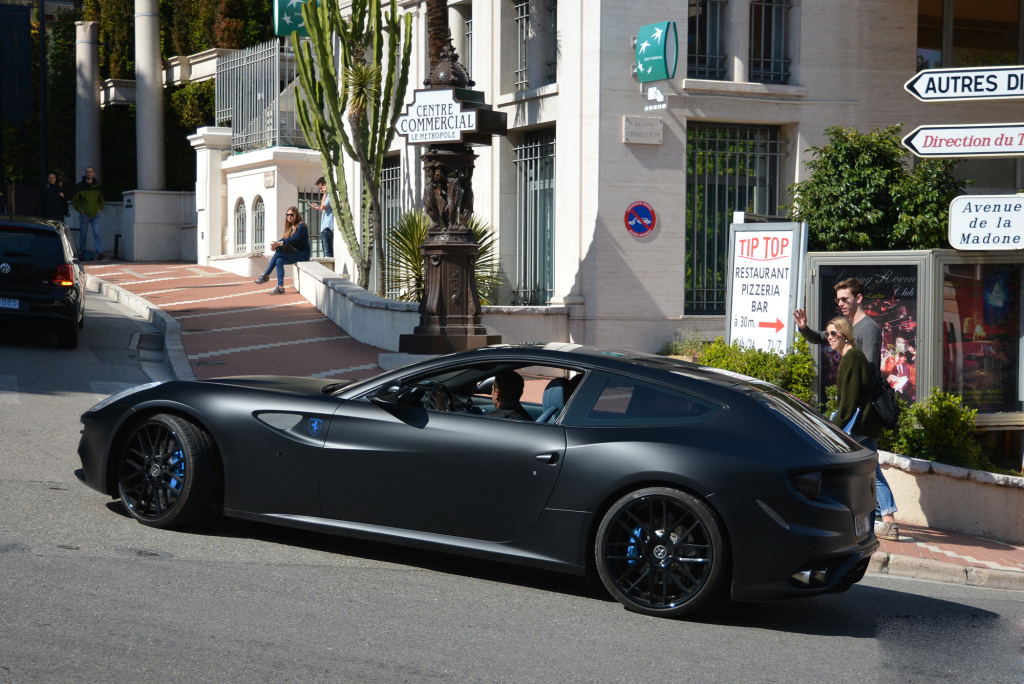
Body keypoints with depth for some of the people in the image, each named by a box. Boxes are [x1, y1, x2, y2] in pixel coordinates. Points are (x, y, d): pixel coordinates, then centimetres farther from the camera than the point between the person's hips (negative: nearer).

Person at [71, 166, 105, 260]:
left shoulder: (97, 187, 9)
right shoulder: (80, 186, 2)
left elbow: (101, 199, 23)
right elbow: (74, 200, 6)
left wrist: (100, 208, 7)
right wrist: (80, 209, -5)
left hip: (95, 214, 1)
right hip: (84, 214, -1)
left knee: (97, 233, -12)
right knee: (83, 235, 5)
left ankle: (99, 253, -20)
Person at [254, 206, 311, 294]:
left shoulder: (301, 226, -10)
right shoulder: (290, 227, 17)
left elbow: (294, 239, -21)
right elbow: (284, 238, 8)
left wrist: (279, 244, -25)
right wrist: (275, 244, -13)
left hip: (303, 254, -8)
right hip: (295, 254, 8)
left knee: (278, 253, -22)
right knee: (279, 261, -18)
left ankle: (266, 275, -11)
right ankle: (280, 287, -22)